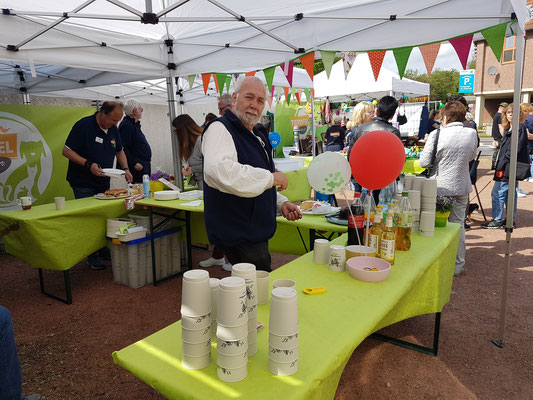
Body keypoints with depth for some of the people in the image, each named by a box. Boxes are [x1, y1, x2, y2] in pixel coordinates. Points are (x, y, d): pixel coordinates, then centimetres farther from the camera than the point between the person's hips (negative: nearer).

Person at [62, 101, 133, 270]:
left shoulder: (113, 129, 5)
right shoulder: (83, 126, -14)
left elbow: (119, 151, 18)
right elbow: (66, 151, -14)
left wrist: (126, 169, 2)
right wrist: (88, 164, -25)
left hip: (103, 182, 6)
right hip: (83, 184, -6)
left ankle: (103, 251, 21)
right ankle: (92, 256, 9)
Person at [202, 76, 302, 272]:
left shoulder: (258, 137, 18)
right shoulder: (220, 129, -13)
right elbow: (219, 169, -35)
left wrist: (281, 203, 8)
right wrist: (271, 177, -26)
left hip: (256, 233, 9)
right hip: (238, 236, -9)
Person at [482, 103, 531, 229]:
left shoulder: (520, 128, -10)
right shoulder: (508, 129, 16)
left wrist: (502, 163, -20)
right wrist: (499, 164, 9)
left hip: (511, 167, -10)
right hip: (505, 167, 10)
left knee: (497, 193, -8)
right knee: (509, 193, 14)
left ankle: (497, 221, -1)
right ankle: (510, 220, 23)